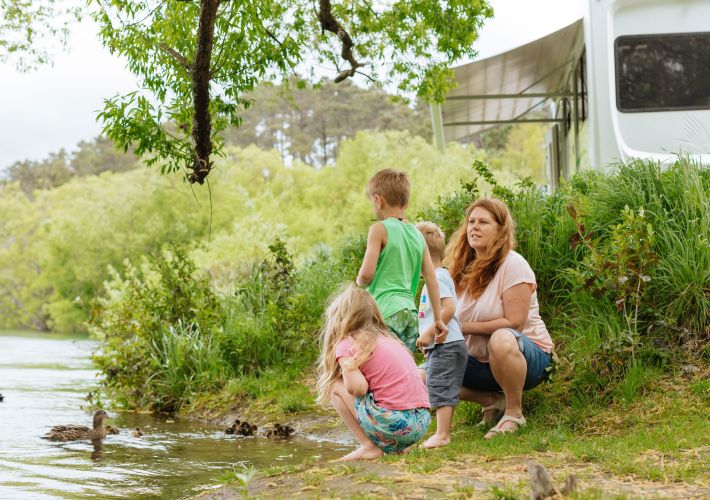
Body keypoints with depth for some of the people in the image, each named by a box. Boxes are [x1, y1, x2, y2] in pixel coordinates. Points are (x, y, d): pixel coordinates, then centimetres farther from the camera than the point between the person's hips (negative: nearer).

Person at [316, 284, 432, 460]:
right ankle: (395, 447, 14)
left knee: (336, 387, 8)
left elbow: (357, 388, -14)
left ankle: (369, 447, 2)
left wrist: (346, 367, 6)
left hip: (393, 423, -8)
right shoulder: (388, 339, 22)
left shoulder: (346, 344, 1)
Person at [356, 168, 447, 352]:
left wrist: (359, 282, 10)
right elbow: (432, 280, 12)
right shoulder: (417, 235, 13)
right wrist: (438, 319, 16)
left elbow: (366, 273, -12)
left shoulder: (380, 229, -5)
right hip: (411, 312, 7)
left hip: (387, 311, -7)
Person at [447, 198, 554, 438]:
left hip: (528, 355, -6)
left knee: (502, 339, -41)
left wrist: (465, 327, -19)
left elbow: (513, 322, -20)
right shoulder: (465, 268, 6)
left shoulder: (512, 264, -14)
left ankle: (514, 413, -17)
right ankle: (493, 400, 6)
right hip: (481, 361, 6)